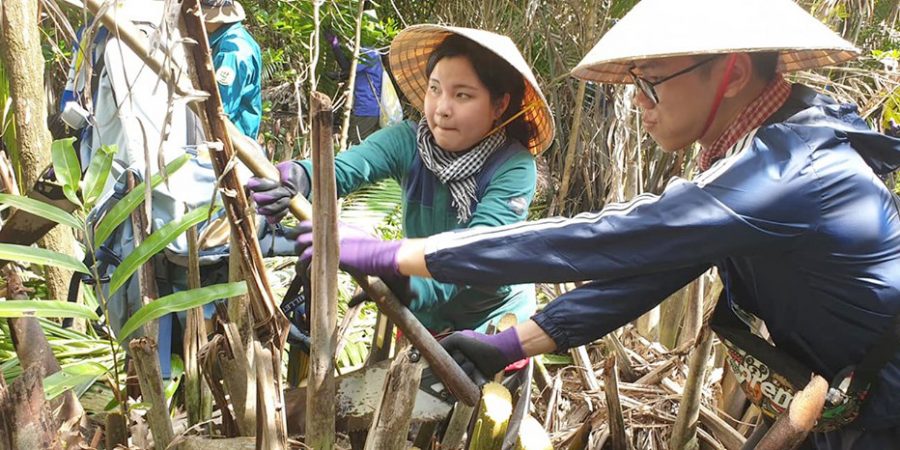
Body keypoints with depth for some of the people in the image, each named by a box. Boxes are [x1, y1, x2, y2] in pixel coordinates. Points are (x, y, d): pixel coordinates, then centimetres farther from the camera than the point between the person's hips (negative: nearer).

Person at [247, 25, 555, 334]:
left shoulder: (514, 167, -23)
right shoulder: (408, 142, -15)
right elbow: (346, 167, -33)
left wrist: (409, 285, -53)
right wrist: (300, 178, -55)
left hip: (495, 319, -3)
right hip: (423, 315, 3)